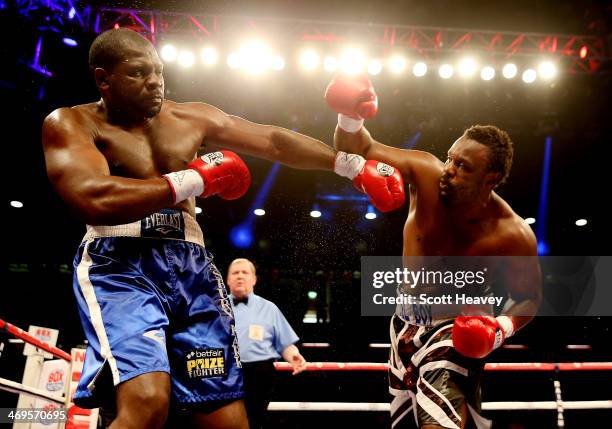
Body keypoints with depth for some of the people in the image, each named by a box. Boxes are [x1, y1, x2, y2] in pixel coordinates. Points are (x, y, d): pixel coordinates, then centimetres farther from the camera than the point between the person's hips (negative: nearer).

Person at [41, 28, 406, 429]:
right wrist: (197, 179, -10)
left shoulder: (191, 118, 16)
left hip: (192, 267, 5)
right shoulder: (70, 124, 2)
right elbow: (95, 201, -17)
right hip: (119, 264, -4)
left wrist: (352, 165, 9)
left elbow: (274, 140, 16)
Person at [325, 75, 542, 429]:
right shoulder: (425, 171, -17)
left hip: (457, 333, -4)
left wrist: (501, 329, -25)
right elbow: (360, 150, -14)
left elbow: (529, 297, -6)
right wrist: (350, 116, -34)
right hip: (407, 324, 5)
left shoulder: (513, 235, -22)